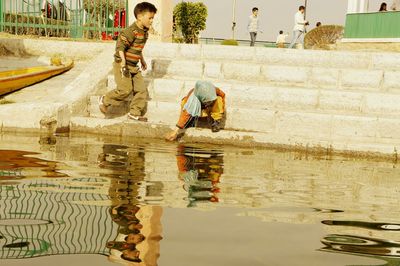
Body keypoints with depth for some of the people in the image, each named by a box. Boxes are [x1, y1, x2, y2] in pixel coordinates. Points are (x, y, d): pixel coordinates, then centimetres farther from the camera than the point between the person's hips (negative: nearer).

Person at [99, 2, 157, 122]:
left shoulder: (144, 32, 9)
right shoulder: (131, 31, -20)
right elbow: (120, 46, -23)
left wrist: (142, 60, 29)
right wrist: (123, 62, -29)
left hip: (133, 66, 9)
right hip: (122, 65, -9)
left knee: (141, 89, 3)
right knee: (126, 89, -12)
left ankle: (135, 113, 12)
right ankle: (105, 101, 10)